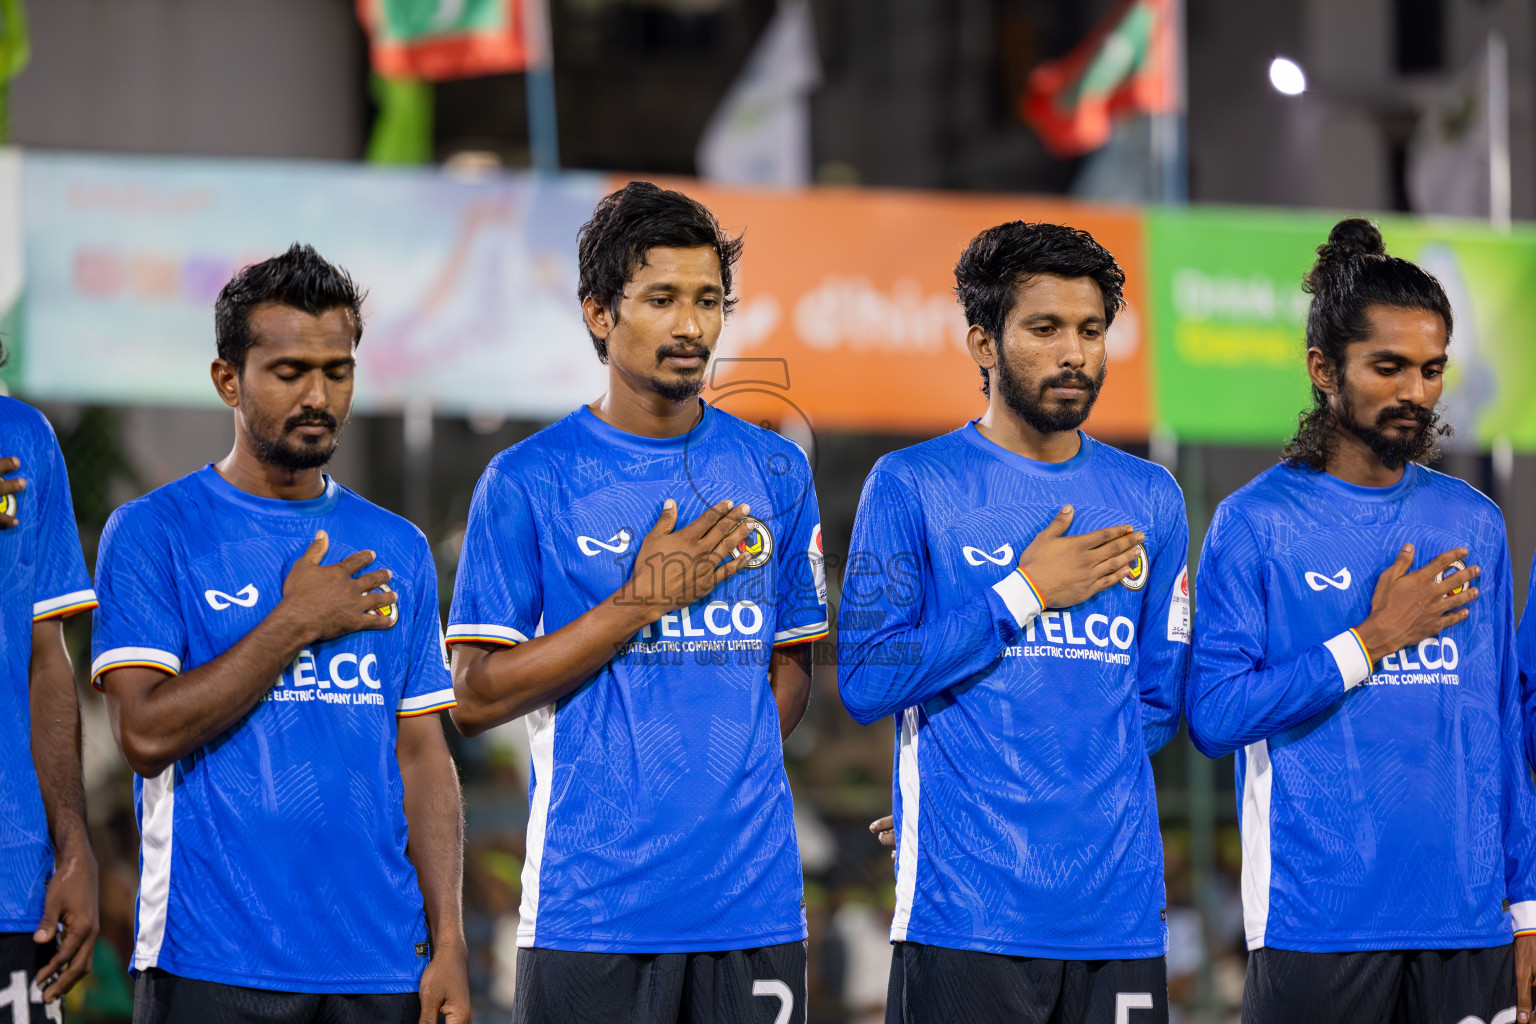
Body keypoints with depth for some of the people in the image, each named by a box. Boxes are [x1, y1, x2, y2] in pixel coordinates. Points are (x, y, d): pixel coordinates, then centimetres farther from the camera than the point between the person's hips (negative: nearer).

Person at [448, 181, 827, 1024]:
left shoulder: (774, 472, 10)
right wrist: (641, 601, -11)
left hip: (756, 899, 3)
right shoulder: (527, 481, -2)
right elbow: (474, 698, -5)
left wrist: (727, 774, 3)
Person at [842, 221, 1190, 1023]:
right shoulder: (911, 485, 0)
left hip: (1119, 907, 4)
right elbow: (864, 680, -8)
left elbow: (1158, 702, 17)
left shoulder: (1149, 499, 13)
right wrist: (1023, 596, -9)